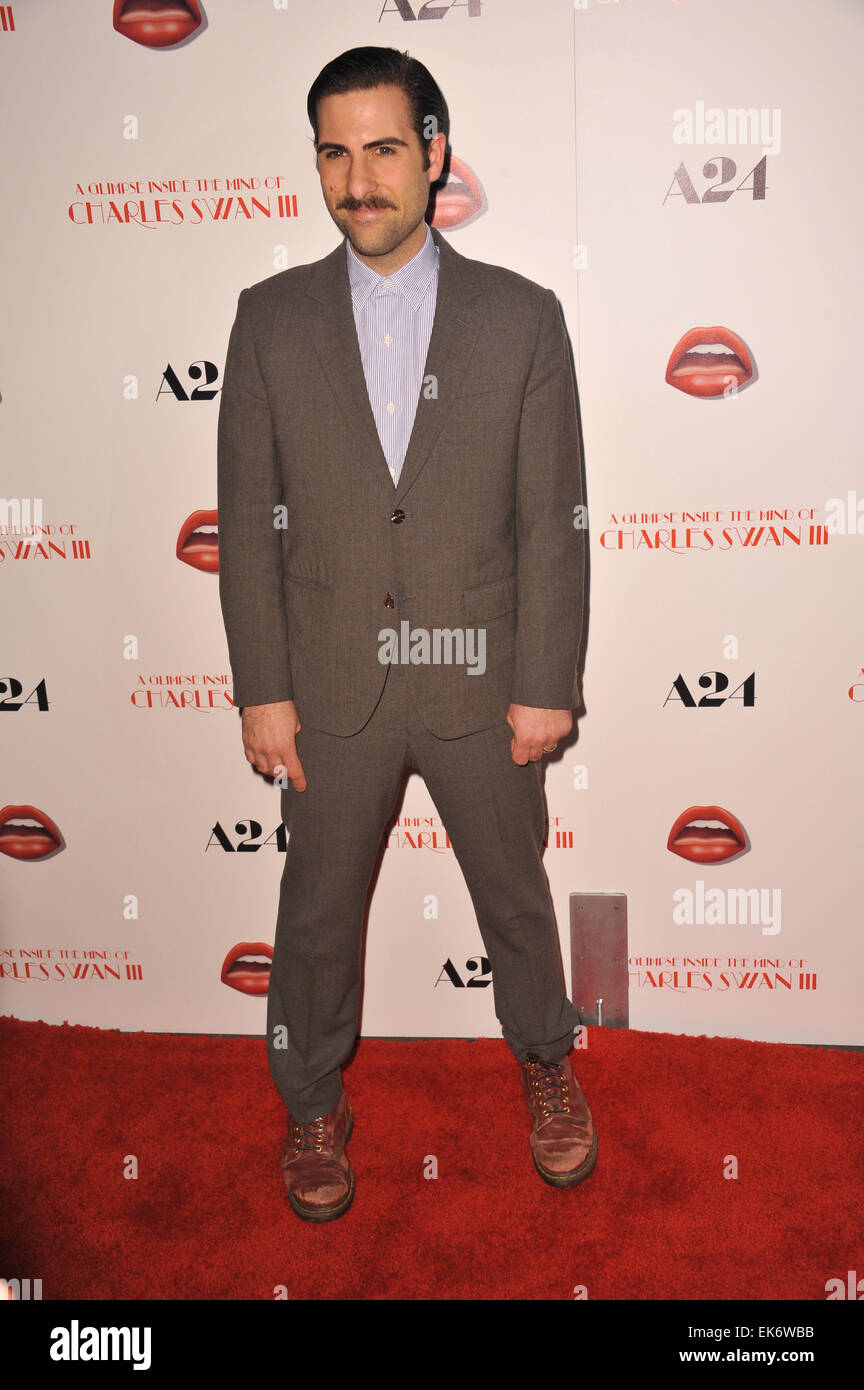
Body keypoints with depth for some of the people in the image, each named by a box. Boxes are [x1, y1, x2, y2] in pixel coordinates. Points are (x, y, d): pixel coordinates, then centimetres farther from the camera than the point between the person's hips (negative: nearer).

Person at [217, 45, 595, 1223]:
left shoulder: (522, 317, -3)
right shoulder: (270, 318, -1)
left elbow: (554, 521, -4)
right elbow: (250, 521, -1)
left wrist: (547, 684, -7)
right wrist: (263, 690, -4)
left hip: (482, 682, 0)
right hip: (333, 684, 1)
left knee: (514, 890, 18)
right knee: (318, 907, 15)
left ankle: (544, 1060, 46)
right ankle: (315, 1100, 39)